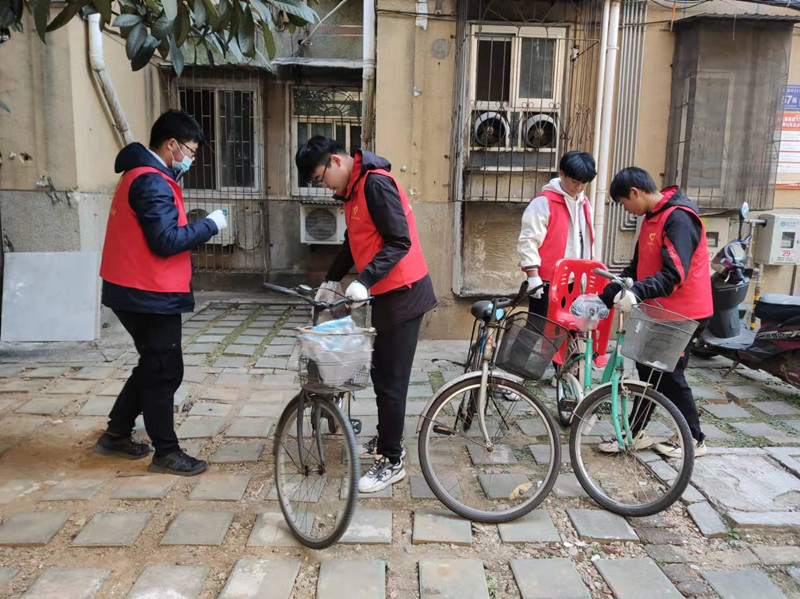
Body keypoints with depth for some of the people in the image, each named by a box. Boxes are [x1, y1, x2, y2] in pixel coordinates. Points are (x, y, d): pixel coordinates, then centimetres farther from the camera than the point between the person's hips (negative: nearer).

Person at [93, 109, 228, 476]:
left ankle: (116, 434, 31)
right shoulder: (152, 182, -18)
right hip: (150, 295, -10)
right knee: (165, 372, 0)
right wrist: (210, 225, -13)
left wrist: (198, 226, 8)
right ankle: (166, 453, 13)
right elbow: (166, 242, -24)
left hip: (137, 292, 10)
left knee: (152, 366, 20)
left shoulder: (139, 174, 15)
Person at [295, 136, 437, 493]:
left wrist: (364, 282, -28)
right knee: (382, 374, 17)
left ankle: (392, 461, 10)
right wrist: (331, 279, 23)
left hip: (403, 293, -9)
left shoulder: (375, 183, -17)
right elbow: (354, 243, 24)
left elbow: (400, 241, -23)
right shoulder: (354, 189, 13)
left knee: (391, 380, -2)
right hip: (388, 293, 9)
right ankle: (385, 441, 32)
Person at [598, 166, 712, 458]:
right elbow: (637, 268, 13)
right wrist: (604, 299, 8)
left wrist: (638, 292, -43)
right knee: (648, 371, 13)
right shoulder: (653, 217, 11)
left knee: (669, 377, 2)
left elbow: (674, 274, -29)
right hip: (658, 311, 9)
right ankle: (637, 432, 24)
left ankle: (693, 440, 20)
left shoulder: (679, 218, -20)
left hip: (680, 314, -9)